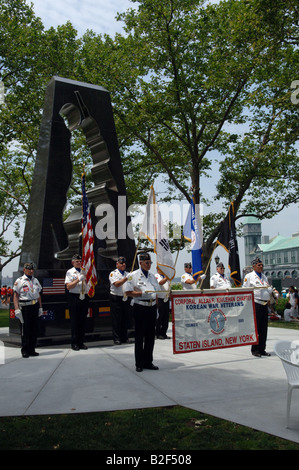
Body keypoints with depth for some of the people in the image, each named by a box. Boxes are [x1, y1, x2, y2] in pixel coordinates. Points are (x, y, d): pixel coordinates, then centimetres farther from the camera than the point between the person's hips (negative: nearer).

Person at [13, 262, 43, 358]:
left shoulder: (36, 280, 15)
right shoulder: (19, 281, -2)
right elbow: (15, 296, -5)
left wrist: (40, 307, 14)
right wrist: (17, 309, -13)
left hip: (35, 306, 5)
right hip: (25, 307, -5)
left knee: (34, 329, 7)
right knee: (25, 329, -1)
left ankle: (32, 350, 18)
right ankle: (25, 351, 11)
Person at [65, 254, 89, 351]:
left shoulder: (84, 271, 14)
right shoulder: (70, 272, 3)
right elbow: (68, 286, -7)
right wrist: (78, 280, -15)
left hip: (84, 297, 4)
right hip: (74, 297, -4)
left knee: (83, 321, 8)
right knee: (74, 321, -1)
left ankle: (81, 342, 16)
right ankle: (74, 343, 8)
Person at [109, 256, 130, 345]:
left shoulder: (127, 274, 16)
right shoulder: (113, 273, -1)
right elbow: (116, 284, -16)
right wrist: (126, 278, -21)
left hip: (126, 299, 5)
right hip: (116, 298, -5)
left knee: (125, 319, 8)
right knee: (116, 319, -2)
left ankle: (124, 337, 17)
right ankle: (116, 338, 5)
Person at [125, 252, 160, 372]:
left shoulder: (152, 276, 15)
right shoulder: (133, 275, -3)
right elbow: (128, 292, -8)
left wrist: (156, 308, 13)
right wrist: (142, 293, -19)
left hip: (152, 307, 6)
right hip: (140, 307, -6)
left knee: (150, 336, 9)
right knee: (140, 336, 1)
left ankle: (148, 362, 20)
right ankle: (139, 364, 10)